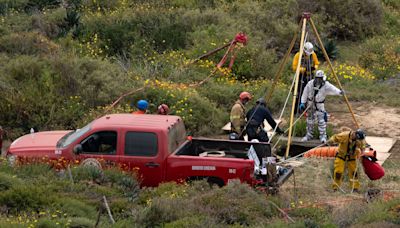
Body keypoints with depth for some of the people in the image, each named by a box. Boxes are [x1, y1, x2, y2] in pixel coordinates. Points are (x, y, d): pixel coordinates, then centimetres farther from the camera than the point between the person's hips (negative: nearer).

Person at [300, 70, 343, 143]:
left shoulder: (326, 85, -17)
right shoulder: (310, 83, -10)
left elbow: (332, 88, -36)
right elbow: (305, 93, 0)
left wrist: (339, 92, -56)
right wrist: (302, 103, -2)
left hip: (319, 105, -3)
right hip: (310, 104, 3)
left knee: (321, 120, -10)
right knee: (310, 120, 12)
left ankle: (323, 137, 0)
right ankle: (309, 135, 28)